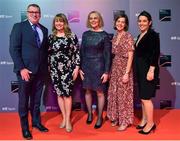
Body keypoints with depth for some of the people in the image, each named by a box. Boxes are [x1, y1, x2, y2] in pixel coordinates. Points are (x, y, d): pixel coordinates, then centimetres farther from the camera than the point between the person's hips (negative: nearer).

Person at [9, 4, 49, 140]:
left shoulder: (44, 30, 12)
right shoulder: (19, 26, -3)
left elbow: (45, 50, 12)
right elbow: (14, 49, -10)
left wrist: (46, 67, 3)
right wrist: (21, 68, -16)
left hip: (41, 70, 4)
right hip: (26, 70, -4)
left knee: (36, 99, 16)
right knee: (24, 100, 8)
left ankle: (36, 121, 32)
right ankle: (25, 127, 23)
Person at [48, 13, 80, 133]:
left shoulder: (72, 36, -2)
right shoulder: (51, 37, 6)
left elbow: (77, 52, -2)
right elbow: (48, 54, 10)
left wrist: (76, 68, -7)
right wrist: (48, 68, 7)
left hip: (68, 69, -3)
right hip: (54, 70, 3)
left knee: (67, 94, -1)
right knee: (59, 94, 8)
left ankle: (68, 120, 11)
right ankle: (64, 118, 22)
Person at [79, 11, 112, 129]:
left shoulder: (104, 35, -5)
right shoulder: (85, 34, 6)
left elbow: (107, 55, -6)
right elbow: (82, 52, 9)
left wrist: (106, 72, -10)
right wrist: (80, 68, 4)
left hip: (99, 66, -4)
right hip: (86, 66, 4)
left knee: (100, 92, 3)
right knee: (88, 91, 11)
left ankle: (100, 117, 17)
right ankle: (90, 114, 28)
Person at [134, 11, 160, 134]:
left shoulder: (153, 35, -11)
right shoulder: (140, 35, 14)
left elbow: (155, 54, -18)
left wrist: (151, 70, -24)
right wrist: (139, 70, 16)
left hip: (148, 69, -9)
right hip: (140, 70, 9)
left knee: (146, 97, -4)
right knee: (143, 97, 14)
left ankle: (150, 123, 9)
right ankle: (144, 120, 25)